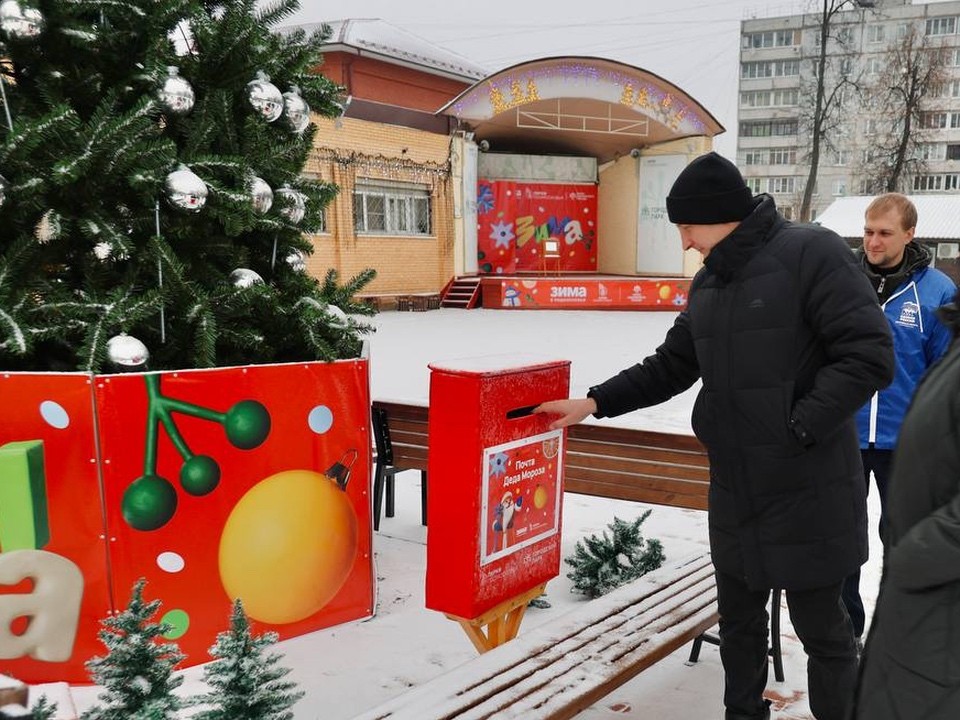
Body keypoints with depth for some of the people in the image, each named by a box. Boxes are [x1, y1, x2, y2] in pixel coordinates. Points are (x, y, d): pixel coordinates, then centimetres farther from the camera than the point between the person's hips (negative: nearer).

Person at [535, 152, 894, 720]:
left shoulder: (810, 253, -14)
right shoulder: (709, 283, 10)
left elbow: (870, 355, -19)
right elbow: (670, 368, 17)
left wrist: (796, 428, -20)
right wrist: (594, 402, 11)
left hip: (809, 493, -7)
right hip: (736, 493, 7)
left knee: (822, 628, 8)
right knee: (739, 622, 20)